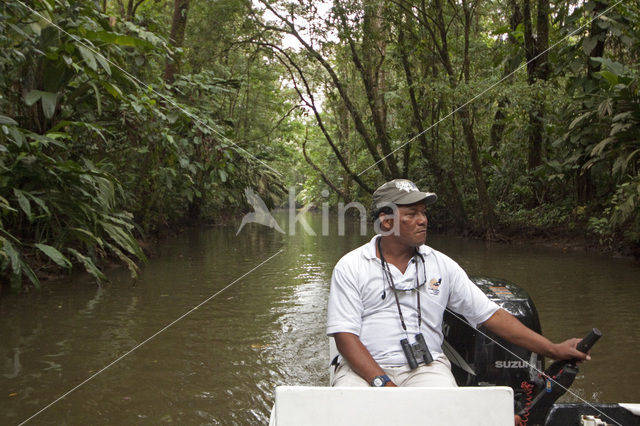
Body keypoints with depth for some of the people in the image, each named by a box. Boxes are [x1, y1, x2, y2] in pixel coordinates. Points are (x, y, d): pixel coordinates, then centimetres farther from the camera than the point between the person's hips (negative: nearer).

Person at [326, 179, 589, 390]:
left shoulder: (441, 265, 10)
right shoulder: (350, 267, 1)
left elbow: (491, 315, 11)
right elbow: (344, 335, -5)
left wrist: (553, 350, 5)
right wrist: (382, 383, -18)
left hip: (425, 366, 2)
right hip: (363, 368, -1)